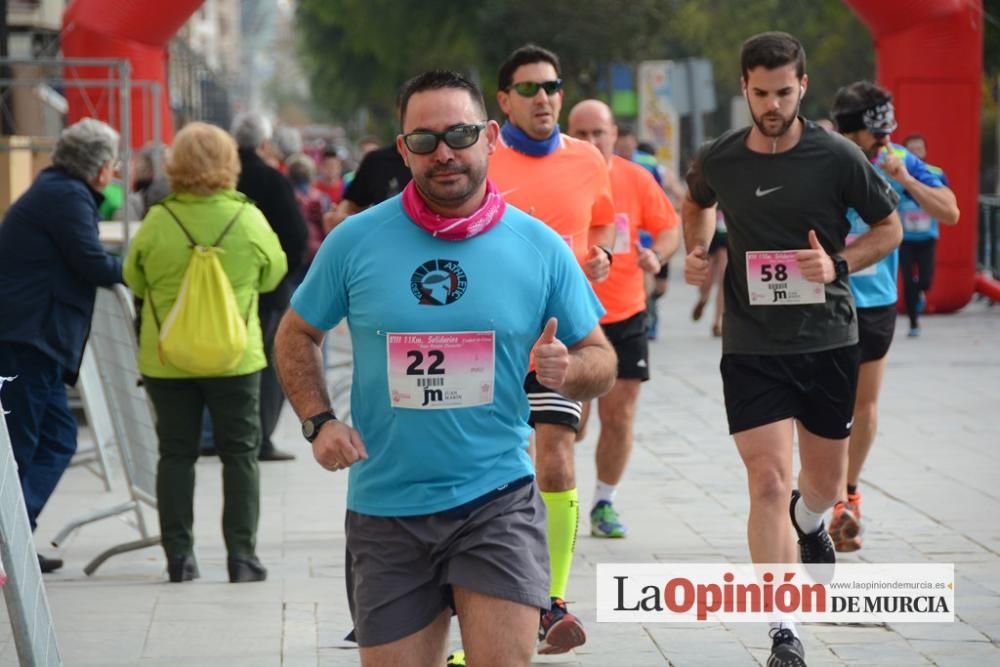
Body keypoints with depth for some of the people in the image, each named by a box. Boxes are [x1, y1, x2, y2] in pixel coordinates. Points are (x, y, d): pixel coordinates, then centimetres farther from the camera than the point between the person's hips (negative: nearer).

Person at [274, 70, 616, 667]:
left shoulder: (539, 247, -1)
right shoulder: (355, 241, -1)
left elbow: (601, 361, 7)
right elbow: (297, 336, 12)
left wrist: (568, 370, -16)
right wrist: (318, 422, -3)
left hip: (498, 499, -1)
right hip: (386, 508, 1)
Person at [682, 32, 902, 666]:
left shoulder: (838, 157, -8)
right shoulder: (718, 160, -3)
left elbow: (890, 229, 3)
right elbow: (698, 203, 22)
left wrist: (837, 264, -14)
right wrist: (698, 250, 3)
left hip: (829, 340, 1)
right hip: (751, 346, -1)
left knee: (826, 482, 16)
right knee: (769, 481, -14)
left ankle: (810, 521, 55)